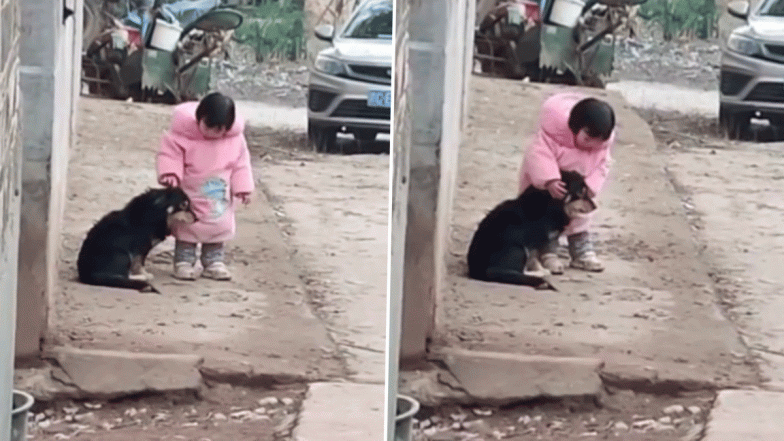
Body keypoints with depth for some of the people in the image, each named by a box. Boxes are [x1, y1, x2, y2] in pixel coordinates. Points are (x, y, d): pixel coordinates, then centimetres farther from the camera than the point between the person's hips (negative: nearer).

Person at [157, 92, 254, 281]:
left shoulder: (235, 139, -10)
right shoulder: (183, 134, -19)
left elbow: (241, 164, -1)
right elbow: (170, 153, -16)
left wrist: (243, 187, -4)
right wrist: (169, 173, -32)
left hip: (219, 199, 3)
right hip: (190, 196, -3)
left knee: (218, 229, 12)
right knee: (187, 229, 5)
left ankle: (213, 262, 24)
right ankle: (184, 261, 15)